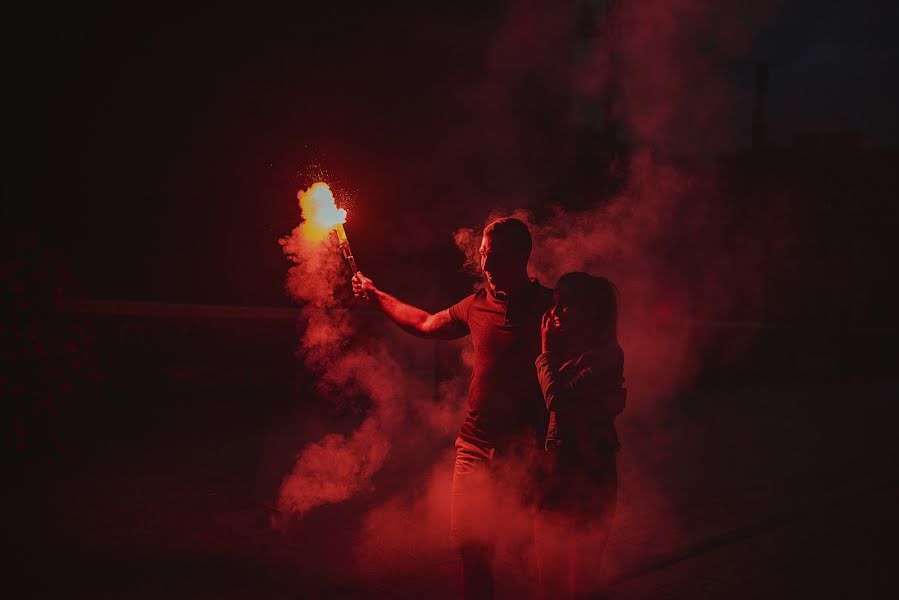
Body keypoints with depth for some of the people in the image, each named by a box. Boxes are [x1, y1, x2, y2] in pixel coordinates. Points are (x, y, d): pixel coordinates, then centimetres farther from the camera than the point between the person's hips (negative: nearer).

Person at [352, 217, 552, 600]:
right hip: (476, 443, 5)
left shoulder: (548, 305, -6)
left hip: (525, 446, -4)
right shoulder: (478, 304, 9)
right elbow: (425, 324, 26)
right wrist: (376, 296, 29)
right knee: (471, 543, 7)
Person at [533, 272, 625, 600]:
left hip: (588, 474, -8)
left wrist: (546, 353, -12)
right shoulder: (567, 352, 10)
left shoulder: (605, 355, -14)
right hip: (555, 468, 8)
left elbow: (557, 398, -24)